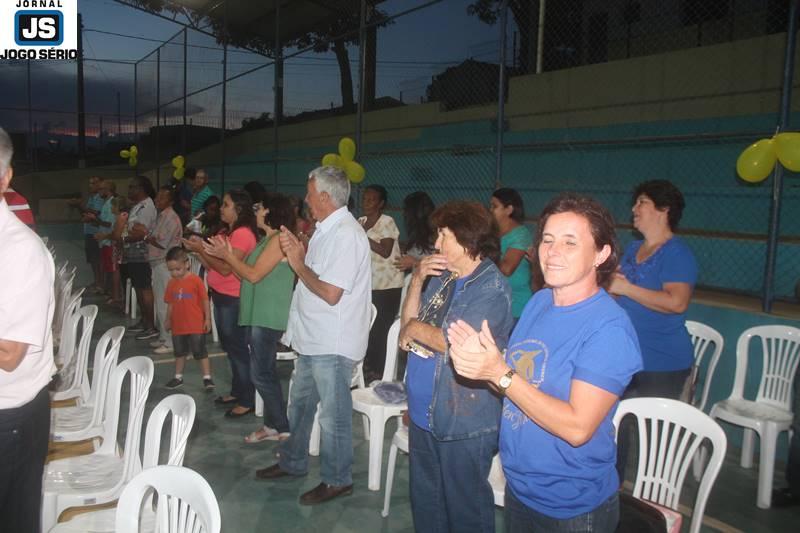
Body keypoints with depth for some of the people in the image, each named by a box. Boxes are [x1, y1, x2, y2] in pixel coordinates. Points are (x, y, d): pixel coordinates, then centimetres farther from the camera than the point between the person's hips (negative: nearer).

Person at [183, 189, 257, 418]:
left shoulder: (243, 234, -15)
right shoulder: (227, 232, 15)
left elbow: (225, 268, -22)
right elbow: (212, 266, 13)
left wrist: (201, 249, -15)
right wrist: (198, 250, 1)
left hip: (233, 299, -10)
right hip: (221, 296, 10)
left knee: (238, 348, -4)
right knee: (230, 347, 17)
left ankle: (248, 400, 3)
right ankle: (237, 391, 28)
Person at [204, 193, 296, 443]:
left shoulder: (278, 239, -14)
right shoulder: (267, 239, 17)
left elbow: (254, 275, -18)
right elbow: (246, 275, 15)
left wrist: (227, 256, -10)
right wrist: (228, 255, 8)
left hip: (268, 317, -10)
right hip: (258, 315, 10)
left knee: (261, 373, -8)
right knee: (265, 372, 13)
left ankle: (284, 427, 1)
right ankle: (273, 424, 21)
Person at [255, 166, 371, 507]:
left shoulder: (346, 234, -21)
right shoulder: (327, 229, 11)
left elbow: (331, 293, -25)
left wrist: (298, 264, -13)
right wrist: (299, 253, 2)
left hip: (333, 344, -10)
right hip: (312, 337, 10)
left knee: (333, 413, 4)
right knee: (299, 402, 23)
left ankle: (337, 479, 21)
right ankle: (293, 462, 41)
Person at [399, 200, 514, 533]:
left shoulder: (491, 287, -17)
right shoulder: (442, 277, 7)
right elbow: (408, 324, 9)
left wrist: (415, 328, -10)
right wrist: (417, 280, -4)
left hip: (463, 422, -8)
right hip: (424, 412, 8)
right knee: (424, 500, 24)